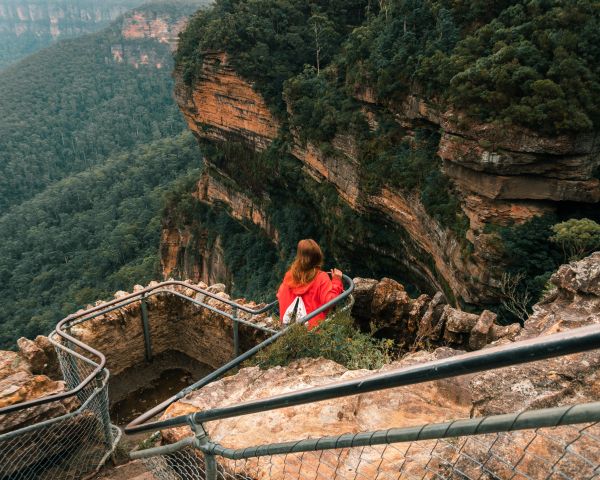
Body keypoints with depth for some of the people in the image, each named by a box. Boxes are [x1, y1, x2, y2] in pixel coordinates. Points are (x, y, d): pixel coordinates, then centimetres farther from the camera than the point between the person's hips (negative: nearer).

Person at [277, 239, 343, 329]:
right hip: (312, 325, -5)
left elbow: (280, 296, 12)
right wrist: (336, 281, -6)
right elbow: (330, 301, -15)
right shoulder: (321, 277, -10)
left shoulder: (289, 275, 2)